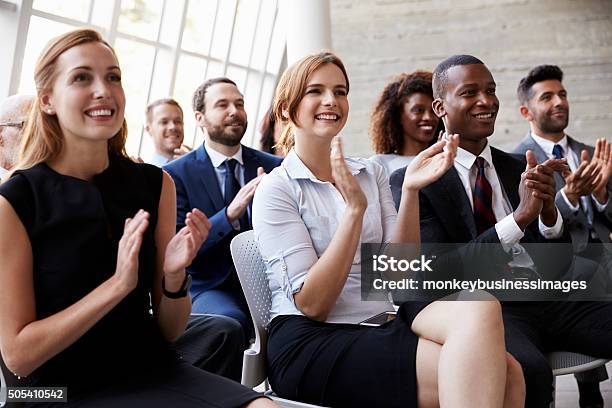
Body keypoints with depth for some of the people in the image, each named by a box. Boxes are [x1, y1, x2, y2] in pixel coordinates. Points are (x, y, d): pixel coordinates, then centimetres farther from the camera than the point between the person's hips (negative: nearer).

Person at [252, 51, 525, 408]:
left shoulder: (371, 173, 12)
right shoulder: (276, 189, -3)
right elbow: (311, 304, -13)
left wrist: (411, 191, -10)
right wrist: (355, 207, -19)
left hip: (383, 325, 6)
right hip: (312, 344, -5)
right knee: (471, 376, -26)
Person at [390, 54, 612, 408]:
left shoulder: (518, 168, 17)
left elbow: (559, 264, 13)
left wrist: (549, 210, -8)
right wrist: (520, 217, -17)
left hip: (544, 297, 6)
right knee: (529, 370, -37)